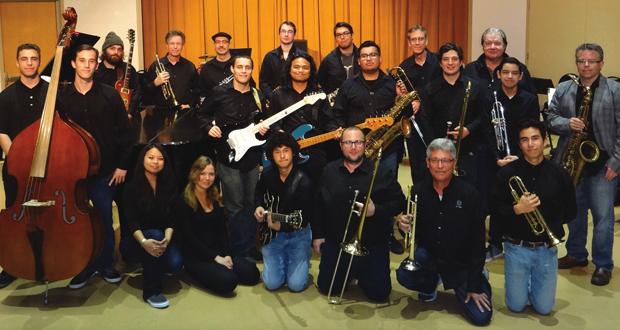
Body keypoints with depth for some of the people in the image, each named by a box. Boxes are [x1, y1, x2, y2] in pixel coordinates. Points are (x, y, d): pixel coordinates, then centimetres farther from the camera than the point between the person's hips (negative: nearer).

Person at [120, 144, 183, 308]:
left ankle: (151, 268, 12)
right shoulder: (132, 186, -7)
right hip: (135, 241, -3)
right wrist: (144, 242, -36)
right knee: (155, 234, -36)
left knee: (175, 263, -26)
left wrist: (167, 238, -26)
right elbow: (132, 221, -16)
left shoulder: (169, 185, 2)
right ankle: (151, 290, -25)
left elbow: (172, 218, -5)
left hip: (162, 238, 3)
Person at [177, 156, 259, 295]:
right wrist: (215, 257, -16)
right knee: (228, 281, -27)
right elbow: (189, 237, -13)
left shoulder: (216, 198, 11)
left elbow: (223, 231, 9)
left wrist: (227, 255, -7)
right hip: (195, 257, -6)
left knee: (252, 273, -10)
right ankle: (197, 274, 0)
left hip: (218, 252, 6)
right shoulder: (183, 202, -9)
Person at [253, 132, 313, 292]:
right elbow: (259, 194, 18)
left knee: (296, 284, -12)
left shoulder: (303, 182, -20)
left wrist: (281, 226, -34)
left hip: (298, 233, -3)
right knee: (272, 283, -7)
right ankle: (283, 259, 24)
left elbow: (304, 219, -21)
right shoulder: (267, 175, -4)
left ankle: (302, 259, 20)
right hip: (272, 233, 3)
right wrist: (259, 207, -2)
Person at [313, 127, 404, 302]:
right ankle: (346, 272, 35)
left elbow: (399, 202, -4)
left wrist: (376, 210, -20)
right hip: (335, 240, 2)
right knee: (327, 287, 3)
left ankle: (361, 272, 28)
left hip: (372, 243, -2)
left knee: (379, 293, -4)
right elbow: (318, 205, 8)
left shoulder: (380, 173, -7)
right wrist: (317, 235, 7)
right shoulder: (329, 171, 2)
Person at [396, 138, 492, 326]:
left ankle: (459, 287, 23)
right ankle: (429, 286, 9)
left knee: (481, 316, -12)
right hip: (428, 256, 2)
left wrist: (474, 285, -12)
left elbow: (477, 242, -12)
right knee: (403, 275, -28)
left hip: (461, 264, -2)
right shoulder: (418, 191, -7)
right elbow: (415, 232, 5)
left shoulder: (469, 194, -15)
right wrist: (404, 226, -21)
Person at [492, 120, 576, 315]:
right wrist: (517, 209, -22)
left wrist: (550, 225, -7)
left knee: (544, 308, 6)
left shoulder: (559, 174, -2)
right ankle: (521, 283, 36)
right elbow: (495, 209, -6)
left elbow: (570, 212, 6)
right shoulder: (507, 173, -7)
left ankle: (531, 283, 35)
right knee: (516, 306, 6)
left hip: (547, 249, 1)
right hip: (516, 247, -1)